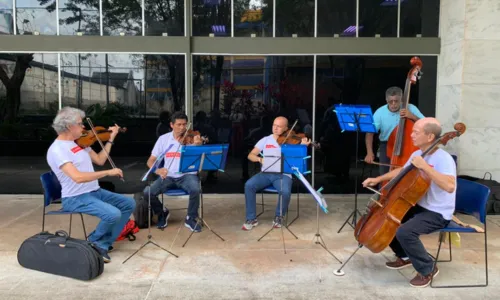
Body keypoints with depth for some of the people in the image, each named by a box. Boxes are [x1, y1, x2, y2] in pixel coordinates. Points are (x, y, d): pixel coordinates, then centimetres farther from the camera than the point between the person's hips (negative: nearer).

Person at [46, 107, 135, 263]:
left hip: (95, 192, 9)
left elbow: (99, 160, 15)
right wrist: (108, 172, -26)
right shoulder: (56, 150, -18)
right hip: (75, 198, -9)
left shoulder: (80, 142, 7)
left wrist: (111, 139, 12)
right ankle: (93, 243, 3)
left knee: (129, 204, 3)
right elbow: (78, 177, -30)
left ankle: (103, 244, 6)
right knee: (113, 214, -28)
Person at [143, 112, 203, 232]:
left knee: (195, 190, -33)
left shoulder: (191, 138, -1)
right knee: (147, 192, -21)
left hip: (187, 175, -2)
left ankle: (191, 218, -5)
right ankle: (162, 213, 12)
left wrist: (198, 146, -31)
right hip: (168, 176, 2)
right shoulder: (163, 139, 3)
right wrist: (157, 170, -18)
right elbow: (150, 161, 4)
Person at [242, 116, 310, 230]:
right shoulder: (265, 140, 9)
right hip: (266, 173, 3)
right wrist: (259, 159, -13)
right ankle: (251, 218, -8)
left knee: (285, 192, -33)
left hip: (283, 174, -2)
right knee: (249, 185, -24)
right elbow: (250, 155, 8)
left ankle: (279, 216, -1)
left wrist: (302, 146, -24)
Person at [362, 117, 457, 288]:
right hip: (418, 206, 9)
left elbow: (450, 187, -40)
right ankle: (405, 257, 27)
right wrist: (378, 179, 12)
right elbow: (402, 171, 21)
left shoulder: (444, 159, -23)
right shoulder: (417, 154, 3)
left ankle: (427, 269, -2)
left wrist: (424, 167, -37)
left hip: (438, 213, -9)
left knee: (404, 232, -29)